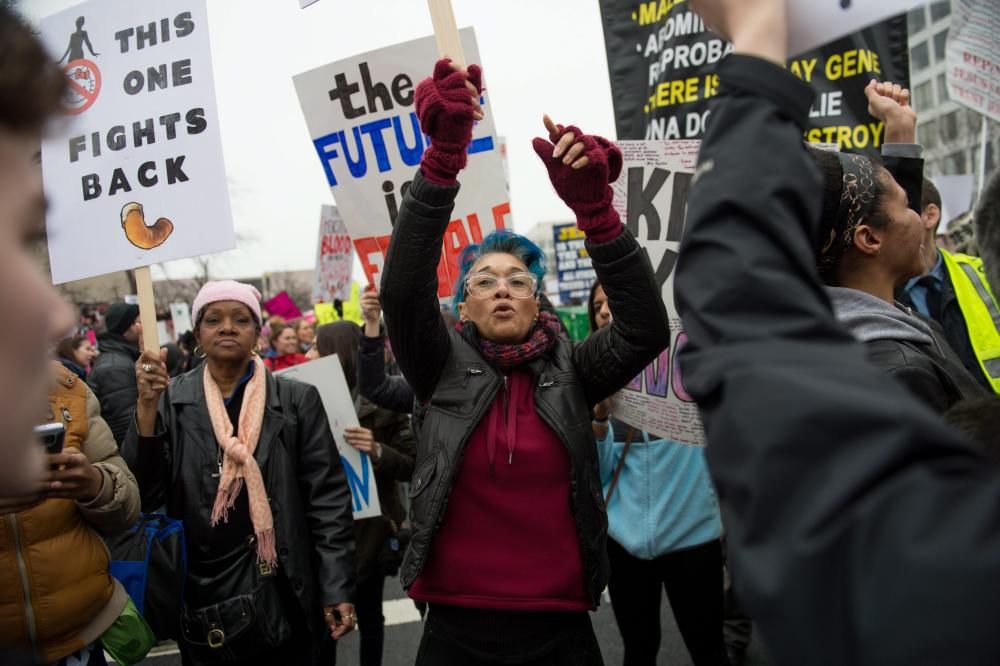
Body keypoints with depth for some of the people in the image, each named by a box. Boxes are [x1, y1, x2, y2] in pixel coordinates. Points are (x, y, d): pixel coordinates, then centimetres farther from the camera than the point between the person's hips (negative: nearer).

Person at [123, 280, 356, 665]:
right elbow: (144, 494, -8)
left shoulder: (297, 400, -4)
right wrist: (147, 405, -18)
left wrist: (338, 589, -9)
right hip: (204, 601, 1)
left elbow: (327, 498, -5)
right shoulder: (171, 402, -1)